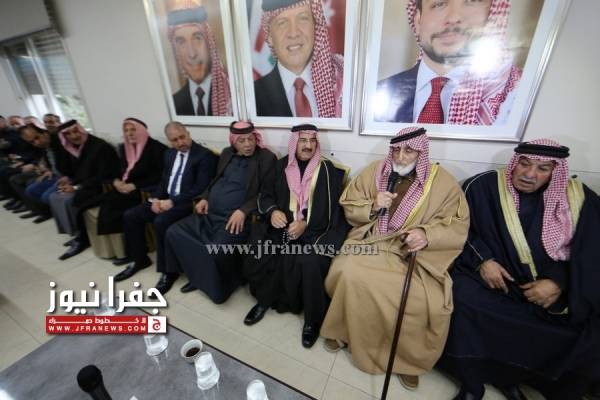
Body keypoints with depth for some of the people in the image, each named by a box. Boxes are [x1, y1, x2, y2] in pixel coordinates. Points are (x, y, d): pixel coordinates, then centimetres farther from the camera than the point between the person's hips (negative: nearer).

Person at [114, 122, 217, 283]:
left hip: (186, 202, -8)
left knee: (160, 222, -30)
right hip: (166, 199, 8)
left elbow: (201, 189, -19)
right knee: (130, 216, 0)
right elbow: (163, 181, 18)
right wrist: (156, 198, -2)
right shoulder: (169, 154, 13)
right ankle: (140, 259, 18)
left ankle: (167, 269, -10)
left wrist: (173, 201, -20)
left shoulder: (204, 155, -12)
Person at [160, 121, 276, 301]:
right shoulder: (226, 153, 13)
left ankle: (215, 284, 8)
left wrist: (243, 211, -22)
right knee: (173, 232, 1)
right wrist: (204, 197, 6)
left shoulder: (267, 158, -6)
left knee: (218, 251, -27)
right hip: (209, 213, 7)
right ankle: (201, 275, 19)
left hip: (235, 218, -7)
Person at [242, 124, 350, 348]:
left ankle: (313, 319, -2)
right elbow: (266, 195, 10)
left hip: (317, 230, -3)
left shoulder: (328, 170, 1)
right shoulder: (282, 165, 10)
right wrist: (273, 211, -13)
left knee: (309, 263, -29)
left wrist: (306, 223, -19)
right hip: (283, 226, 3)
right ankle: (265, 298, 12)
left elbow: (332, 208, -5)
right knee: (256, 254, -17)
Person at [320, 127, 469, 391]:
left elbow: (458, 228, -2)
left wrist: (427, 235, -22)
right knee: (348, 273, -27)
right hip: (370, 241, 1)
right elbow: (348, 208, 8)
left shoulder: (443, 182, 0)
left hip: (415, 252, 0)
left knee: (430, 302, -22)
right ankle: (345, 330, 5)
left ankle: (409, 357, 11)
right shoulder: (374, 171, 5)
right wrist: (372, 207, -13)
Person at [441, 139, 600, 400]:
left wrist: (559, 283, -13)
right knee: (463, 298, -31)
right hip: (491, 273, -3)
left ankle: (510, 377, 9)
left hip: (549, 285, 4)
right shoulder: (484, 185, -4)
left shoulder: (578, 198, 5)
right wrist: (482, 260, -14)